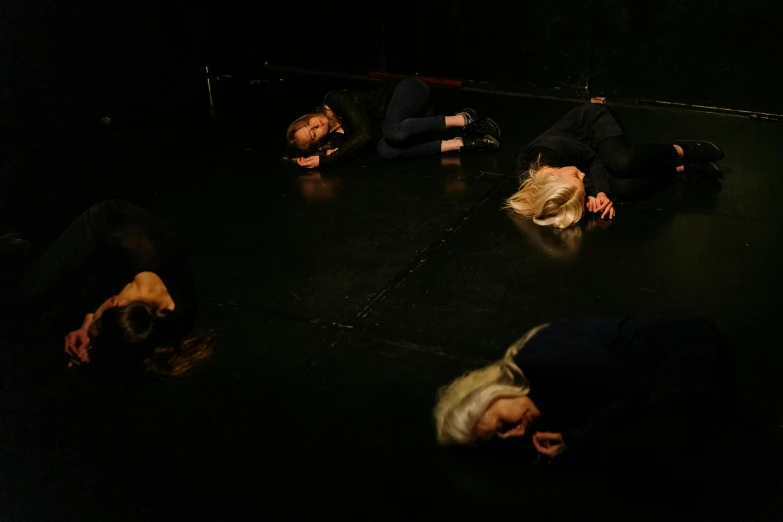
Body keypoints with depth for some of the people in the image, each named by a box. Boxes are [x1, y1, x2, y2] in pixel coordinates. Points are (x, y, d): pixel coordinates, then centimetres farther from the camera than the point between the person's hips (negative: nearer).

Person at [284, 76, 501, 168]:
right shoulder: (337, 138, 2)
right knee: (386, 149, -26)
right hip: (406, 119, 6)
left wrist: (324, 160, -23)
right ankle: (463, 142, -21)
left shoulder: (335, 100, -17)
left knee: (393, 131, -37)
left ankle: (463, 119, -22)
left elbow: (364, 134, -24)